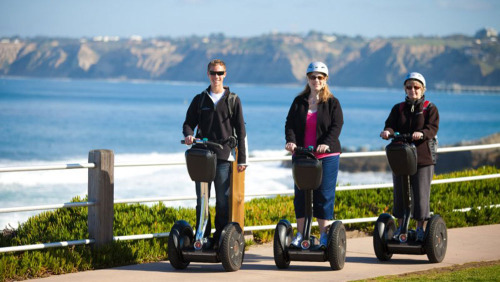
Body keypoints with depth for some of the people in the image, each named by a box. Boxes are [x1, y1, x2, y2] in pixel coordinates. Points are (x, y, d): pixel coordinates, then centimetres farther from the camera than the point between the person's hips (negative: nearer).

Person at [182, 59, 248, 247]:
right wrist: (188, 134, -10)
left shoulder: (233, 100, 7)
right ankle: (203, 238, 8)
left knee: (223, 200, -4)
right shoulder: (200, 100, 12)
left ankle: (221, 239, 2)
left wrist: (242, 159, 1)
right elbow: (189, 122, 15)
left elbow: (241, 131, 6)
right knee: (201, 200, 2)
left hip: (224, 156, -2)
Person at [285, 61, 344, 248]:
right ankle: (300, 234, 10)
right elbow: (290, 124, 5)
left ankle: (324, 236, 2)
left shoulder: (332, 103, 3)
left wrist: (326, 143, -25)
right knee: (300, 195, 3)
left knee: (324, 195, -4)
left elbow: (336, 126, -8)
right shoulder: (299, 102, 11)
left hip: (326, 156, -3)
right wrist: (291, 141, -15)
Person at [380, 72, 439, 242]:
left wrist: (422, 134, -33)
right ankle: (400, 227, 17)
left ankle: (420, 228, 8)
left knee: (421, 194, -3)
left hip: (423, 158, -3)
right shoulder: (398, 109, 14)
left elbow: (433, 128, -11)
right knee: (399, 193, 6)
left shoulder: (430, 109, 4)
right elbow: (391, 125, 1)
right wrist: (388, 132, -24)